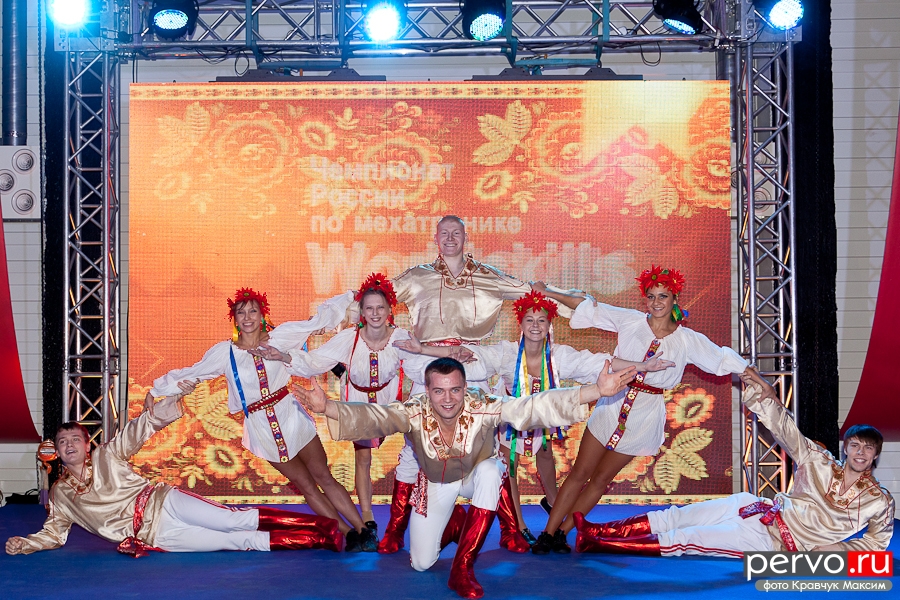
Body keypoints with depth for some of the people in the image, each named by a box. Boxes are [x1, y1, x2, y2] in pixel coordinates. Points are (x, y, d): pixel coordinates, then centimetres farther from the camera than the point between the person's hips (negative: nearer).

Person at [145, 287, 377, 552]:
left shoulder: (280, 336, -6)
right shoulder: (224, 352, -4)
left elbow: (318, 320, 1)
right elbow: (191, 373, 7)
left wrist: (354, 296, 3)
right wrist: (156, 389, 11)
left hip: (291, 415, 0)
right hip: (260, 428, 1)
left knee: (324, 478, 1)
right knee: (307, 486, 5)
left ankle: (363, 530, 6)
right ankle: (348, 534, 11)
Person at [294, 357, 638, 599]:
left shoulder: (483, 408, -36)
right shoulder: (414, 413, -34)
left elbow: (536, 407, -46)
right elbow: (371, 417, -48)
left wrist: (596, 391, -59)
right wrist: (327, 408, -69)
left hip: (478, 474, -1)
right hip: (436, 483, 1)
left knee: (490, 470, -38)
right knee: (421, 563, 1)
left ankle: (462, 569, -26)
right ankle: (454, 522, 35)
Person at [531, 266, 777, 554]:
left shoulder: (688, 340, -3)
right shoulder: (631, 321, -3)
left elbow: (727, 359, 1)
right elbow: (590, 308, 2)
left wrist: (762, 383, 0)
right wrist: (549, 293, 2)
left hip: (644, 417, 0)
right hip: (612, 404, 0)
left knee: (601, 479, 8)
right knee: (580, 473, 0)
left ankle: (562, 532, 19)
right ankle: (547, 533, 6)